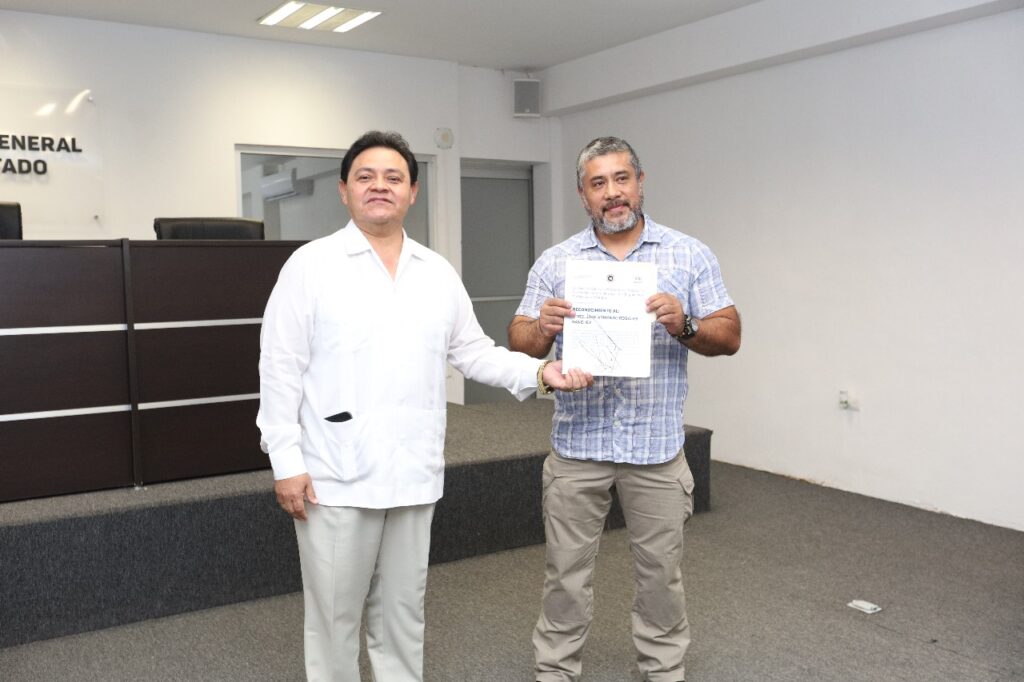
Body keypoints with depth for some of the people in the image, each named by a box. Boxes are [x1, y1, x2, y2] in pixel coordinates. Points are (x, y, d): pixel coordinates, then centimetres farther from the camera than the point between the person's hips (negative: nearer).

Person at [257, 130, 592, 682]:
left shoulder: (438, 273, 9)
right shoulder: (310, 265, -4)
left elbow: (474, 353, 10)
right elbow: (280, 369, -6)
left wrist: (539, 371, -5)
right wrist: (286, 461, -11)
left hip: (413, 475, 4)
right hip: (335, 476, -3)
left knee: (402, 611, 17)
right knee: (333, 615, 9)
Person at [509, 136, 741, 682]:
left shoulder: (689, 255, 3)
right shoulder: (554, 262, 4)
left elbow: (729, 336, 1)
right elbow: (519, 344, 2)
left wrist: (684, 326, -20)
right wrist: (542, 328, -21)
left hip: (657, 447, 0)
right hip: (577, 445, 0)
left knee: (660, 572, 12)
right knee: (566, 573, 9)